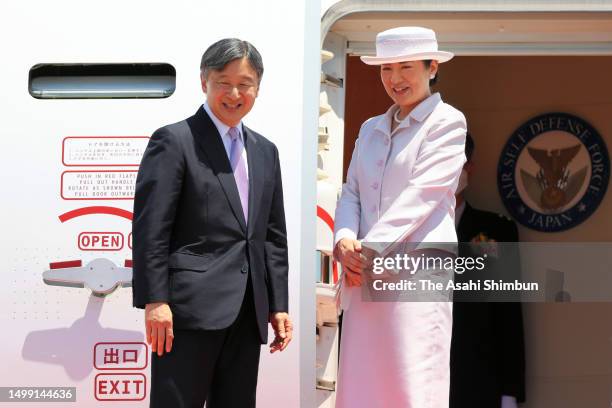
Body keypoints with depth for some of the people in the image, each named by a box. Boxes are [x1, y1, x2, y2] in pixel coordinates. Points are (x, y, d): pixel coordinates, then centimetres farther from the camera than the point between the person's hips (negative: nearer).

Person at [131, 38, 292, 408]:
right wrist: (155, 301, -16)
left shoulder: (266, 151, 18)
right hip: (191, 308, -6)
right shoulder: (174, 141, -2)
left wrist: (278, 306, 13)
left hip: (247, 313, 7)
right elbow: (150, 228, -9)